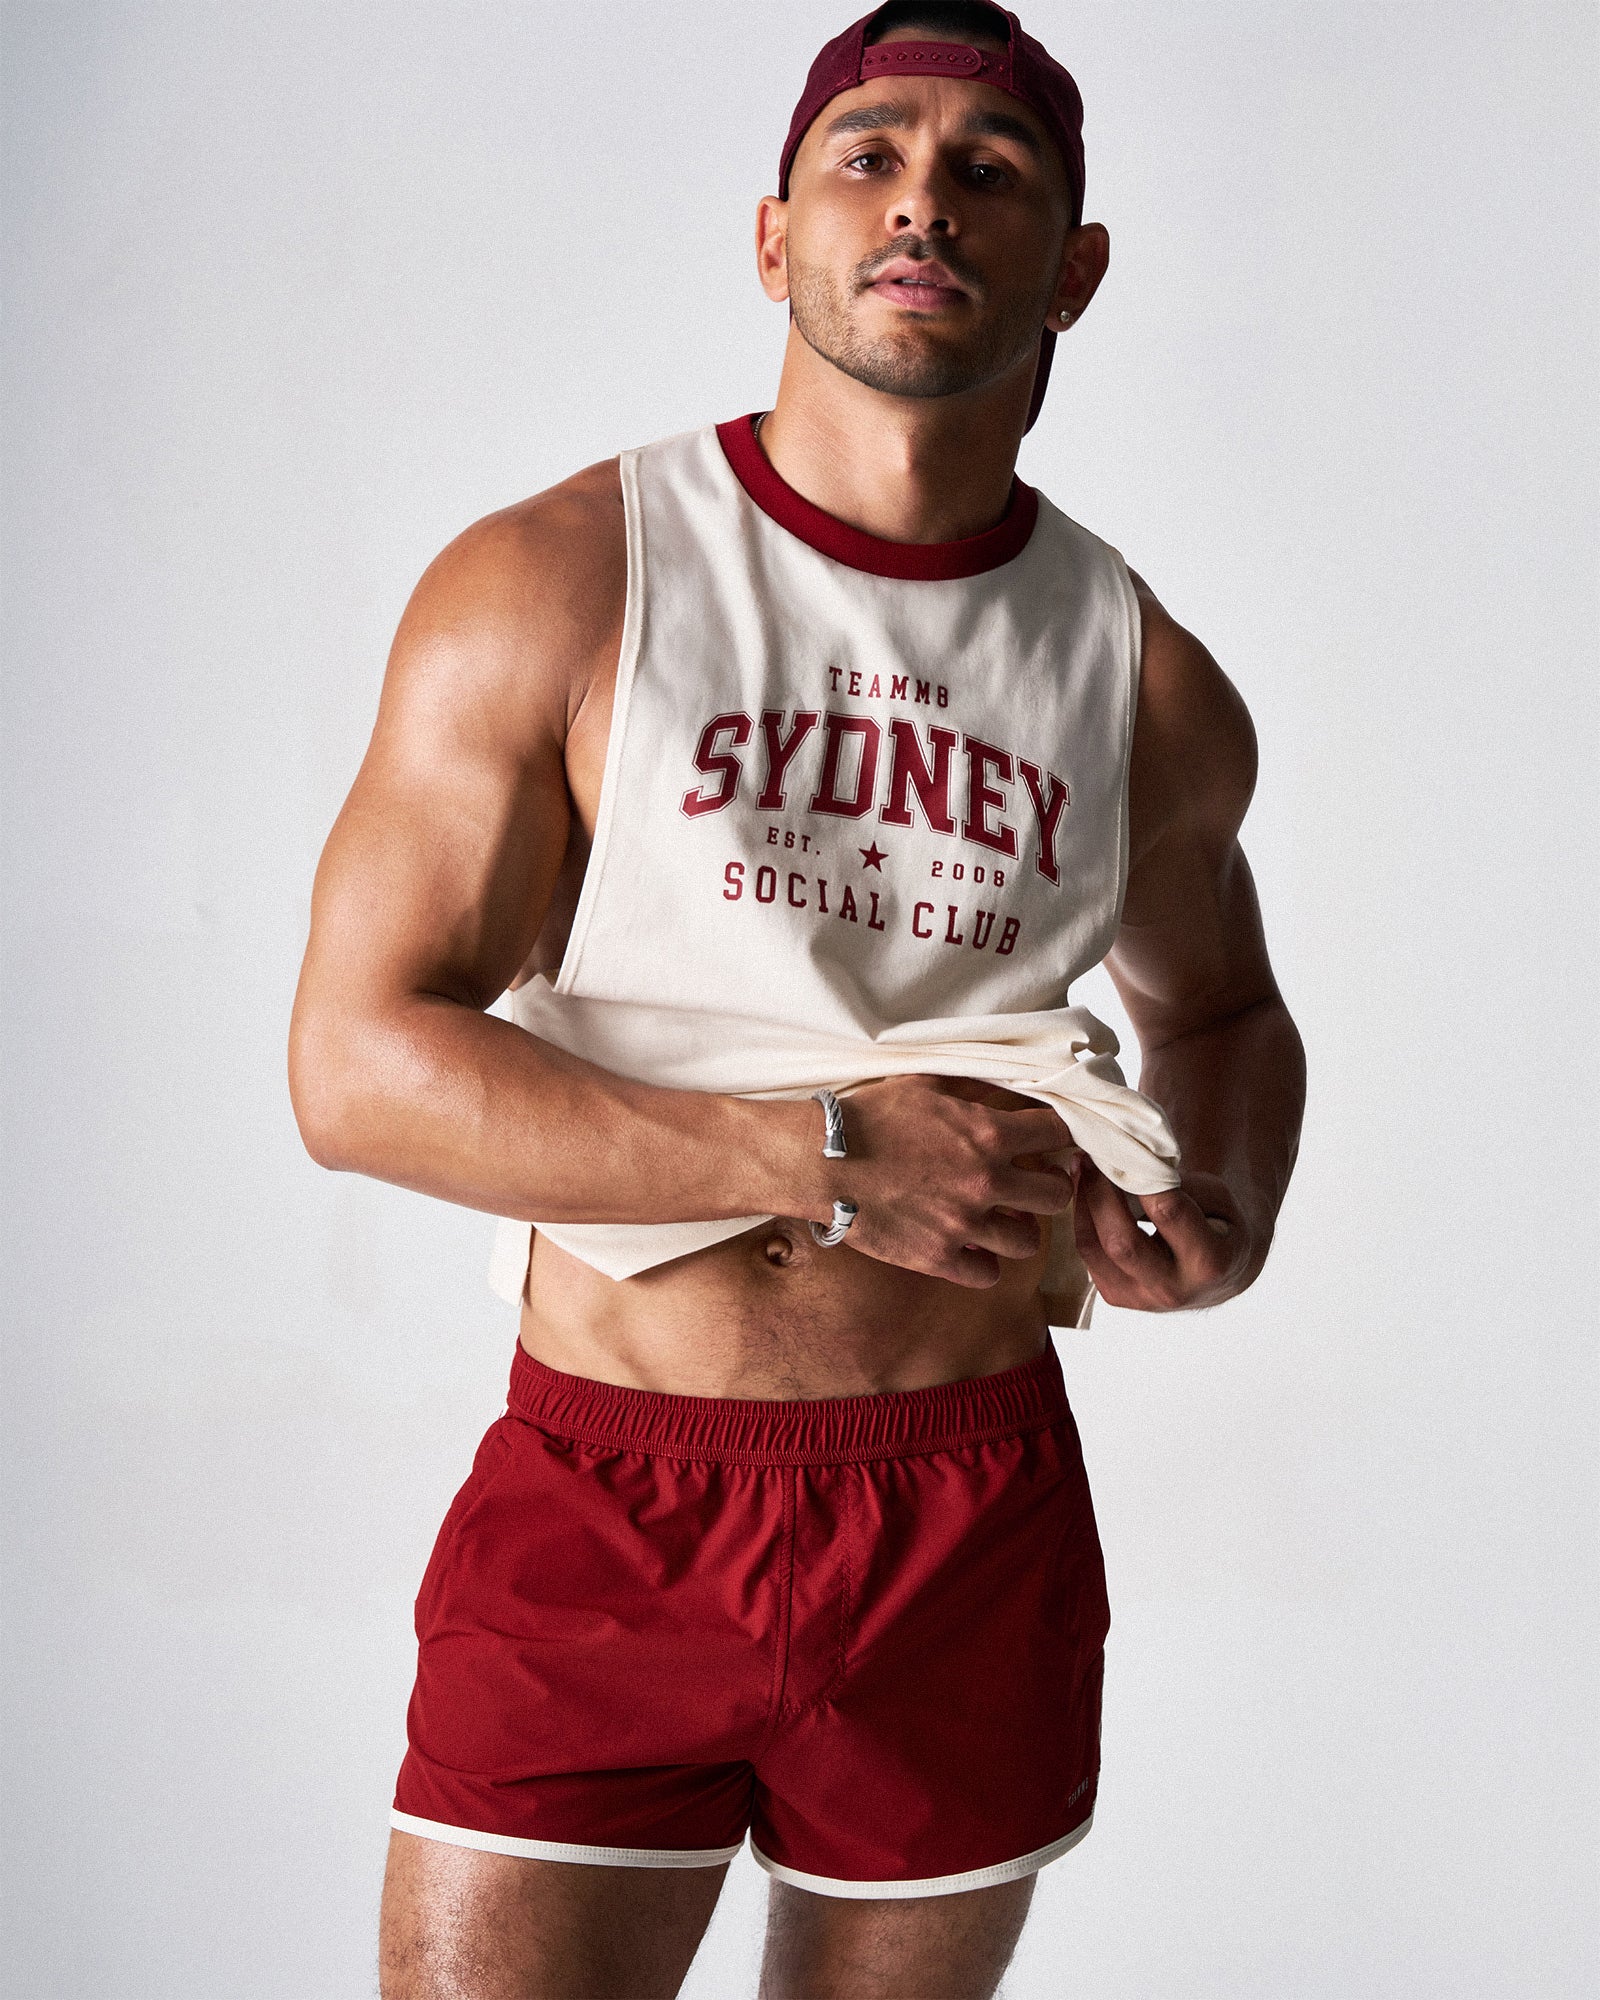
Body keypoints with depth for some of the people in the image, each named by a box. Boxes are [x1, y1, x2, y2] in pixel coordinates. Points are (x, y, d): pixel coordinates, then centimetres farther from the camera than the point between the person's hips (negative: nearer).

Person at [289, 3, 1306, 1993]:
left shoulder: (1149, 687, 4)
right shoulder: (546, 588, -6)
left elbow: (1220, 1008, 24)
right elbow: (355, 1063, -11)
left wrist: (1229, 1214, 0)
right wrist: (830, 1158, -19)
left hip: (973, 1534, 3)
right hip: (604, 1520, -3)